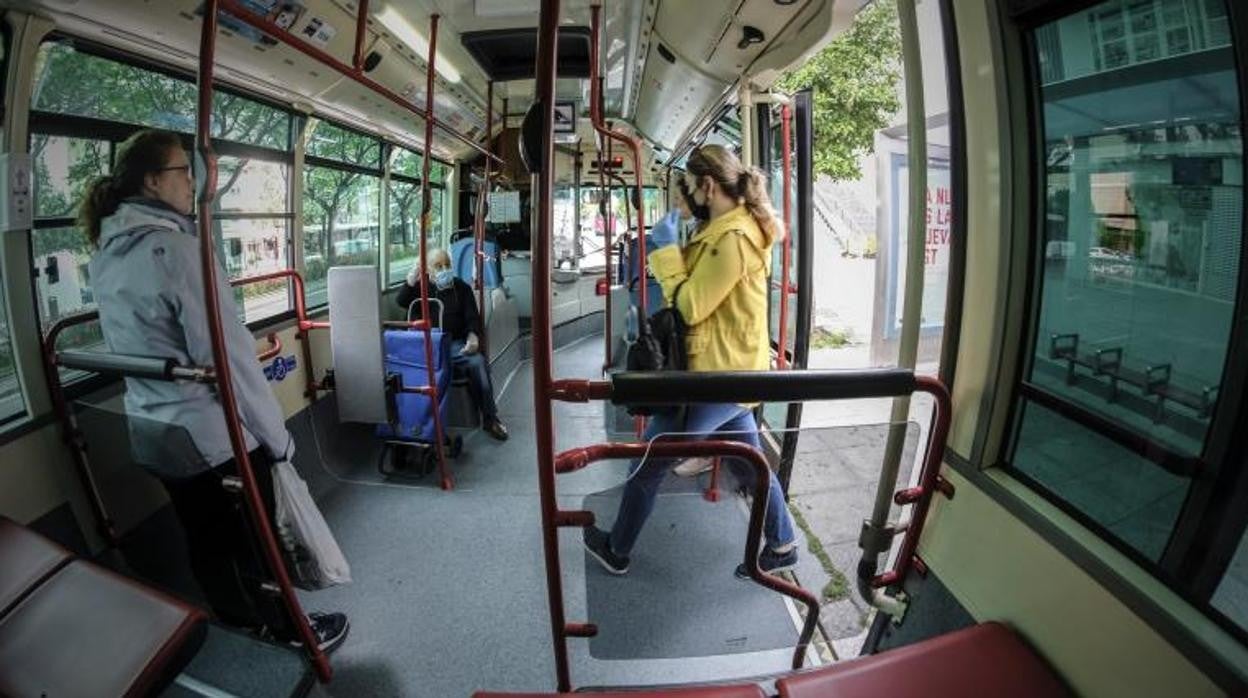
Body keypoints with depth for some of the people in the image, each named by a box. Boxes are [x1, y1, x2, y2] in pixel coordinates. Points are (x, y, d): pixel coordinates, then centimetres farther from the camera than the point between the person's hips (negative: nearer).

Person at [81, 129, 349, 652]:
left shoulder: (105, 253, 5)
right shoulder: (174, 246, -21)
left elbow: (131, 347, 13)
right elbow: (229, 355, -22)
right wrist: (277, 434, -14)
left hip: (149, 431, 8)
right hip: (214, 434, -8)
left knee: (206, 542, 22)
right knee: (253, 548, 12)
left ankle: (238, 624, 42)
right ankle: (281, 629, 33)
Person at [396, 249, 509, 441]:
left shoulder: (461, 288, 14)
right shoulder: (421, 286, 13)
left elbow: (472, 317, 7)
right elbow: (401, 302, -6)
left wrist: (472, 336, -14)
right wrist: (410, 282, -22)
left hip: (455, 343, 0)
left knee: (478, 362, -29)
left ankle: (490, 418, -19)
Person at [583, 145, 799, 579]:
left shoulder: (732, 238, -21)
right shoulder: (730, 229, 11)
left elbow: (690, 307, -20)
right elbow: (698, 288, 12)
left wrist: (666, 248, -13)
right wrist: (672, 248, 2)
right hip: (730, 372, 10)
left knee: (648, 463, 6)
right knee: (750, 466, 20)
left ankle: (616, 550, 24)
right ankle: (782, 545, 34)